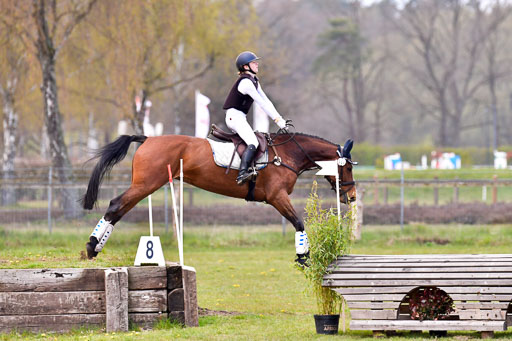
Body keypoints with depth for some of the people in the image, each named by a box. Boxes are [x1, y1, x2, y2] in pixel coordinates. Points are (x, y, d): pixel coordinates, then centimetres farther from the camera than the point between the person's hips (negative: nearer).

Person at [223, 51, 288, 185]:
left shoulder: (254, 81, 16)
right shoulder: (246, 82, -16)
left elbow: (266, 100, 15)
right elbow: (261, 103, -17)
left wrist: (279, 118, 6)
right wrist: (277, 120, -16)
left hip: (240, 118, 11)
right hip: (235, 117, -11)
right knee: (253, 143, -28)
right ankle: (242, 174, -44)